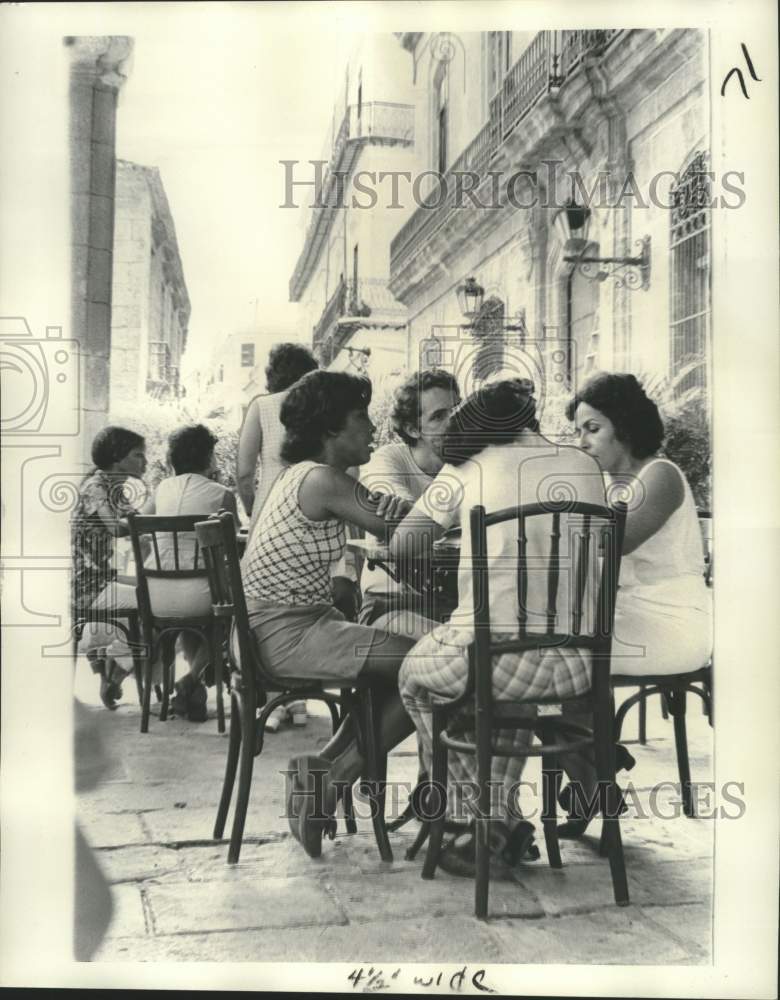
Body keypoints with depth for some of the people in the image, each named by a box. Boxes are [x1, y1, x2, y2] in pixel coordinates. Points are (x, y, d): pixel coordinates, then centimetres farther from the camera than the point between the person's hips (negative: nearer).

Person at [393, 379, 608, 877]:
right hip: (576, 666, 4)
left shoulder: (466, 470, 2)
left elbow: (399, 546, 9)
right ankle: (504, 817, 35)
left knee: (415, 675, 29)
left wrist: (453, 532, 28)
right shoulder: (584, 466, 9)